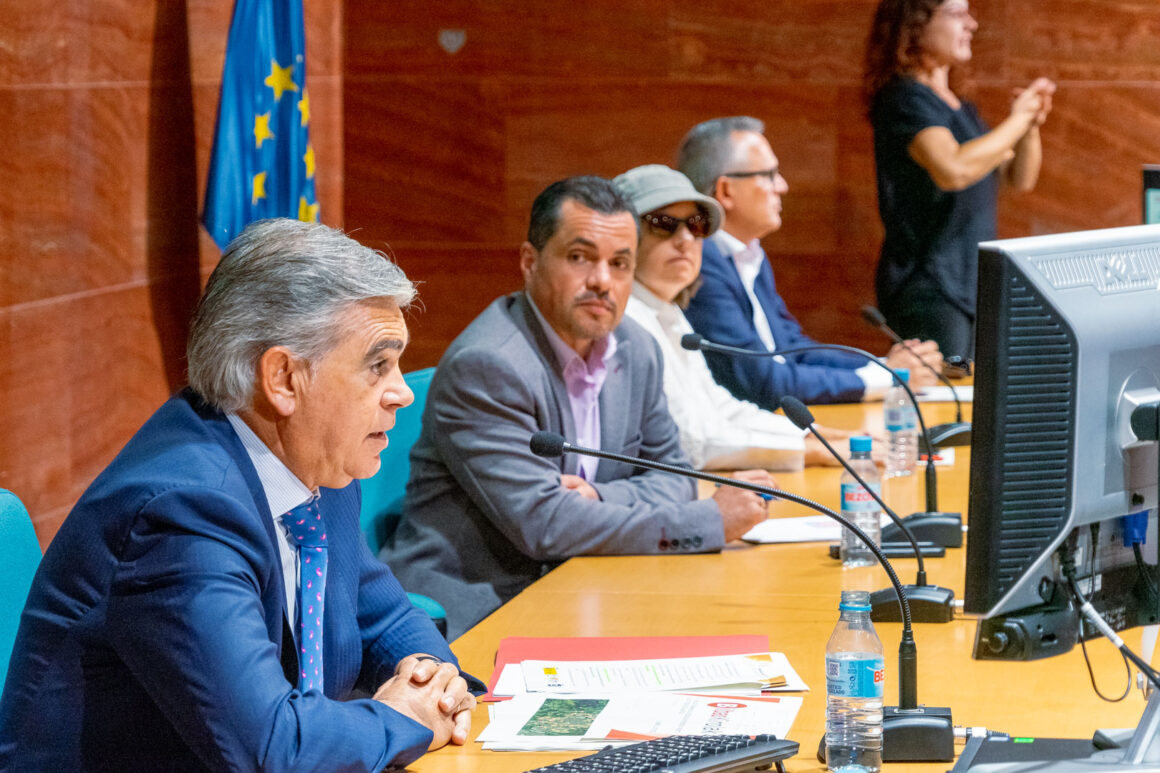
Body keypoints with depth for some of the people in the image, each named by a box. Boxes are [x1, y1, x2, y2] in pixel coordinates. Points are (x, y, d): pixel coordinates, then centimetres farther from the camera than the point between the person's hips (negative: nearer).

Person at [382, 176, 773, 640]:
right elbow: (542, 523, -21)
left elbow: (673, 478, 16)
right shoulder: (487, 365, -17)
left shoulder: (635, 352, 9)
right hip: (466, 615, -8)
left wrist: (598, 498, -10)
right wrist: (711, 520, -17)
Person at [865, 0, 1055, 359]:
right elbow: (954, 169, -28)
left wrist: (1031, 124, 3)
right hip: (928, 289, -9)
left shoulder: (960, 108, 17)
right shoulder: (907, 99, -11)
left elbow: (1020, 178, 22)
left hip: (973, 287, 9)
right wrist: (1016, 120, -16)